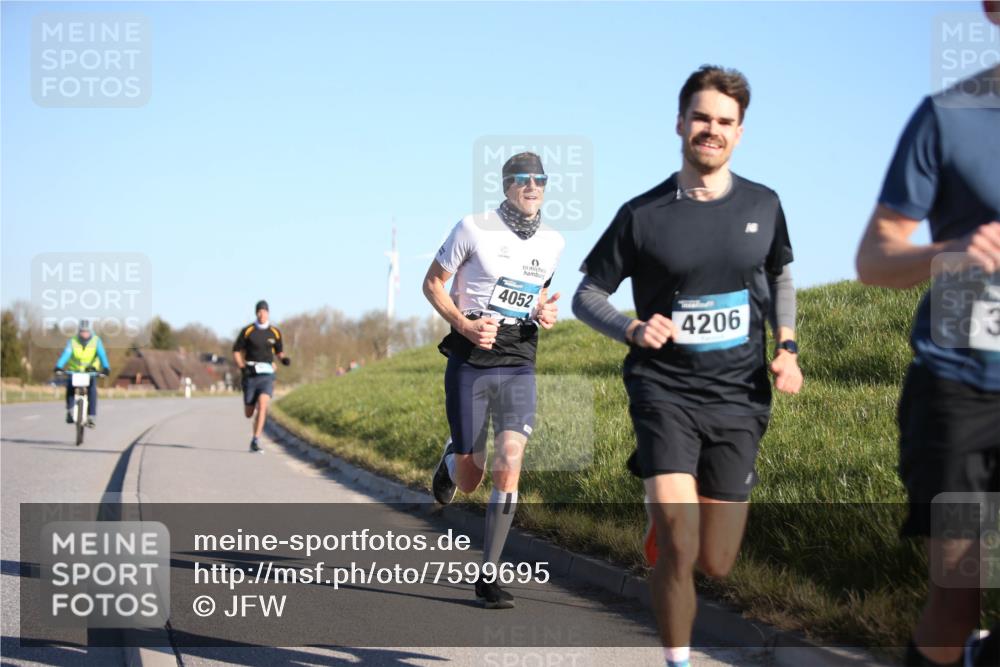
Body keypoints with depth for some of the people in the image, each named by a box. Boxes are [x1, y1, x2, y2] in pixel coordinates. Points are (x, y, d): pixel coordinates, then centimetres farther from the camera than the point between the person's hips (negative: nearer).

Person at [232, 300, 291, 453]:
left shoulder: (275, 332, 5)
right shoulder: (247, 331, -1)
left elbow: (279, 351, 19)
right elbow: (236, 351, 5)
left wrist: (284, 359, -4)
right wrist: (242, 368, -10)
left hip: (267, 374, 0)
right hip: (250, 375, 0)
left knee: (263, 405, -23)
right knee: (248, 414, 6)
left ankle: (255, 441, -19)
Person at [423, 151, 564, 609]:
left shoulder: (552, 242, 7)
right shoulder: (474, 229, -6)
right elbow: (432, 283, 1)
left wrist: (545, 312, 1)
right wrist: (464, 325, -15)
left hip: (518, 365, 2)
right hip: (470, 362, -2)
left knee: (509, 463, -15)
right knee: (469, 480, 3)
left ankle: (488, 576, -7)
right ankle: (451, 461, 44)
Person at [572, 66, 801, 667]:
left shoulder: (762, 205, 4)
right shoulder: (643, 215, -4)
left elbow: (780, 278, 22)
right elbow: (586, 296, 4)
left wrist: (788, 348, 5)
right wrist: (631, 329, -16)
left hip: (739, 398, 3)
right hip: (665, 393, -3)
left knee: (716, 565, 6)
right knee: (678, 552, -19)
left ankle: (666, 509, 40)